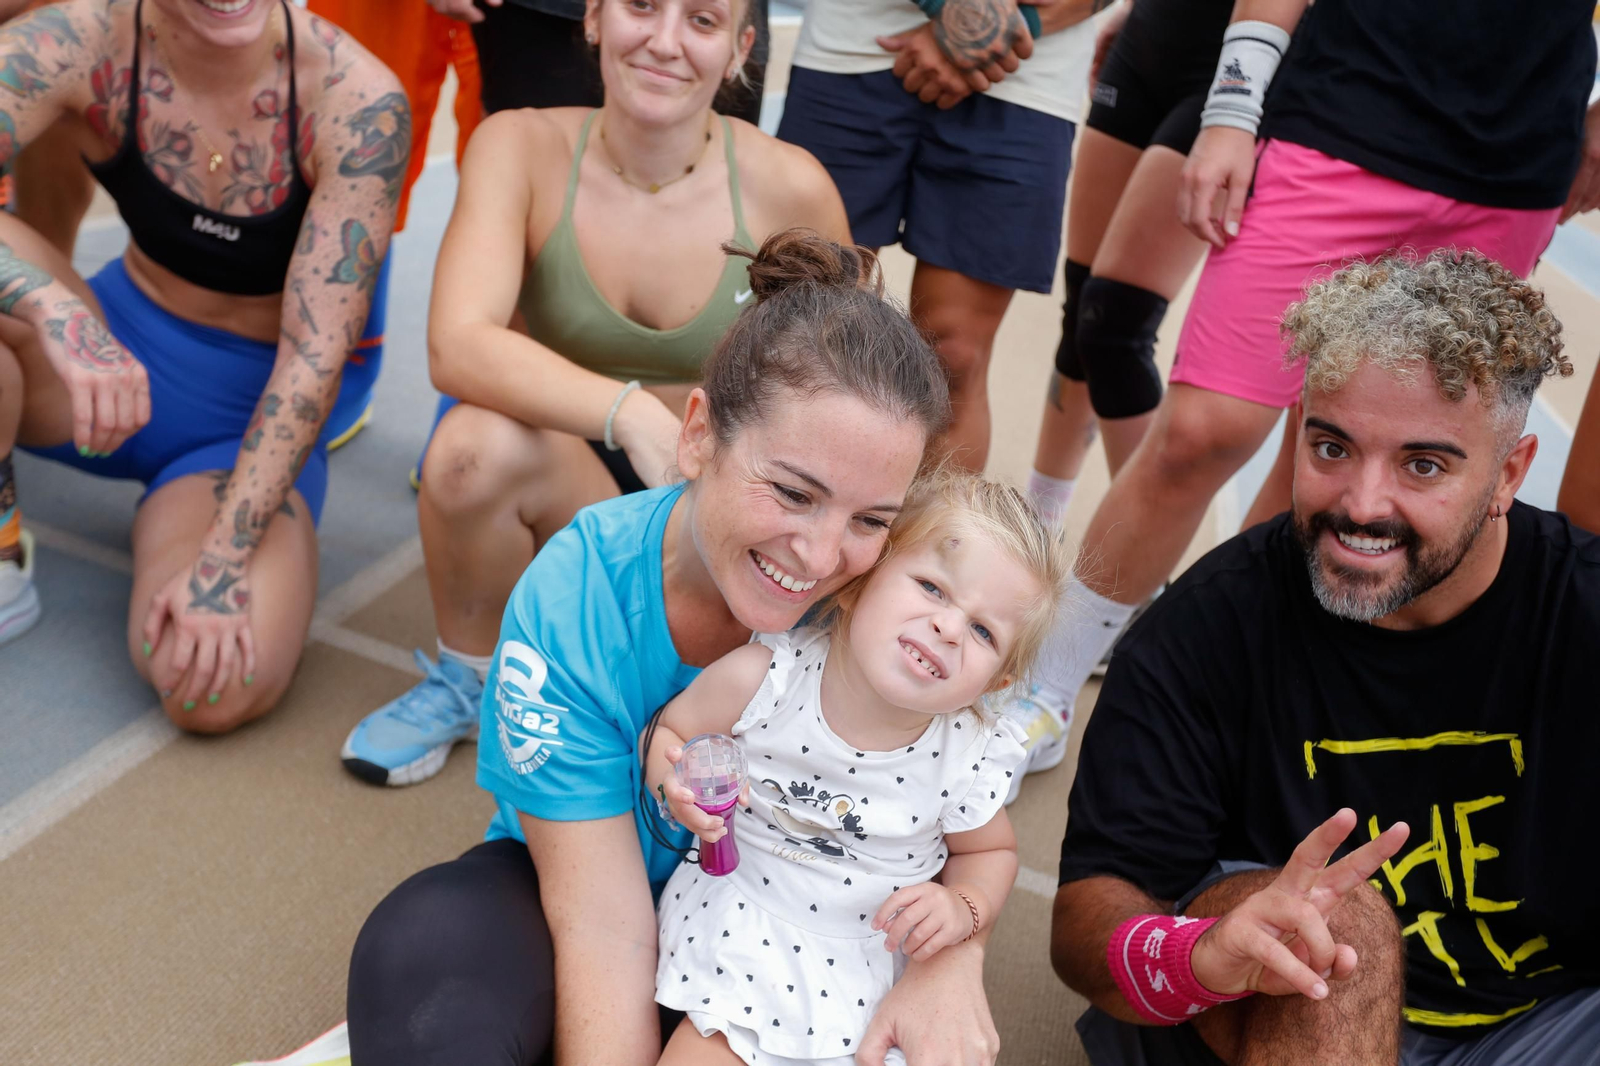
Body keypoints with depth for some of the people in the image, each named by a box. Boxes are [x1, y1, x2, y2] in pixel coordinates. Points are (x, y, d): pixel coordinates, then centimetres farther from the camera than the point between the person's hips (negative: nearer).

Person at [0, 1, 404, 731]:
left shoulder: (358, 103, -22)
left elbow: (315, 353, -22)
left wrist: (221, 561, -27)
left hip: (248, 414, -1)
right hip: (113, 354, 2)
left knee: (221, 689, -28)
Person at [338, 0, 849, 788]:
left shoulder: (789, 188, -12)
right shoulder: (524, 147, -12)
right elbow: (457, 345, -27)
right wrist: (632, 412, -40)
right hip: (569, 494, 0)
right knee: (479, 442, -33)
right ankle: (469, 678, -3)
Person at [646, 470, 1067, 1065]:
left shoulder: (968, 758, -15)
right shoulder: (764, 679, -20)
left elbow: (990, 851, 5)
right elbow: (668, 731, -2)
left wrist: (964, 908, -15)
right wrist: (677, 783, -23)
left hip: (871, 960, 2)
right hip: (739, 932, -1)